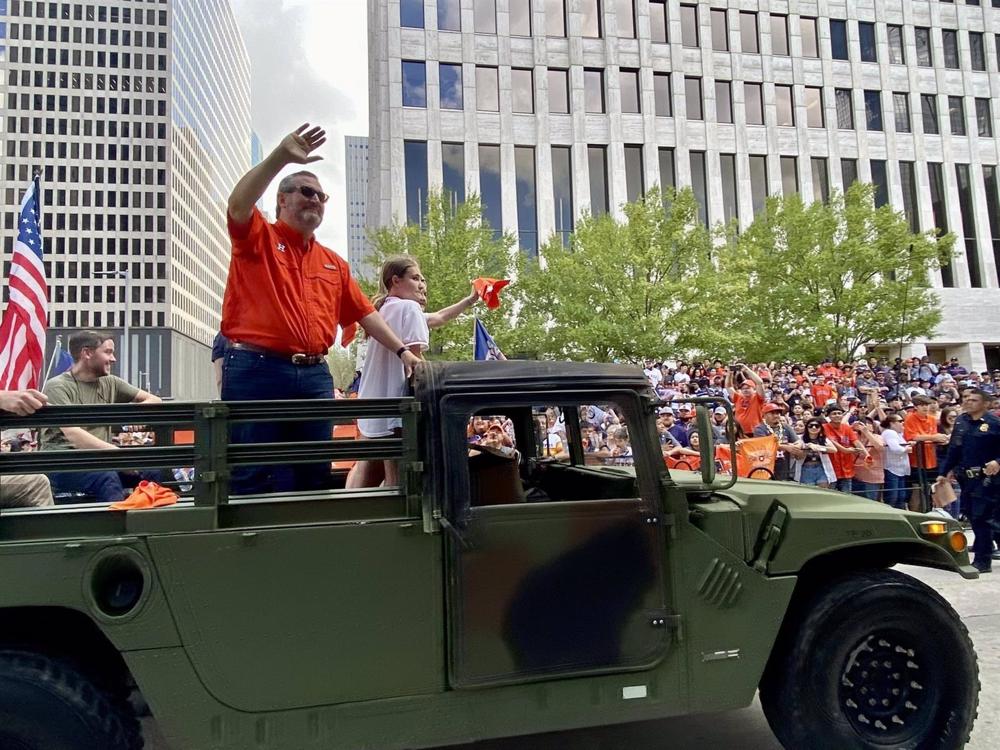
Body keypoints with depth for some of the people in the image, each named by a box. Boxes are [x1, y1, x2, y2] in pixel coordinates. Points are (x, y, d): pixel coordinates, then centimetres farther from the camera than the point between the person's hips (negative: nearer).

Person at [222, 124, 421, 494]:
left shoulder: (333, 263, 19)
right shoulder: (258, 238, 4)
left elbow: (365, 313, 21)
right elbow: (238, 205, -17)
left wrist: (401, 350, 15)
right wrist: (281, 156, -25)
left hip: (315, 376, 6)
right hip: (257, 370, -5)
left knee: (313, 477, 10)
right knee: (257, 479, -3)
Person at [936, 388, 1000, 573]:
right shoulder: (961, 422, 9)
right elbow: (953, 450, 12)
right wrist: (943, 473, 10)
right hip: (967, 478, 6)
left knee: (981, 518, -4)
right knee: (973, 516, 12)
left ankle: (982, 561, 5)